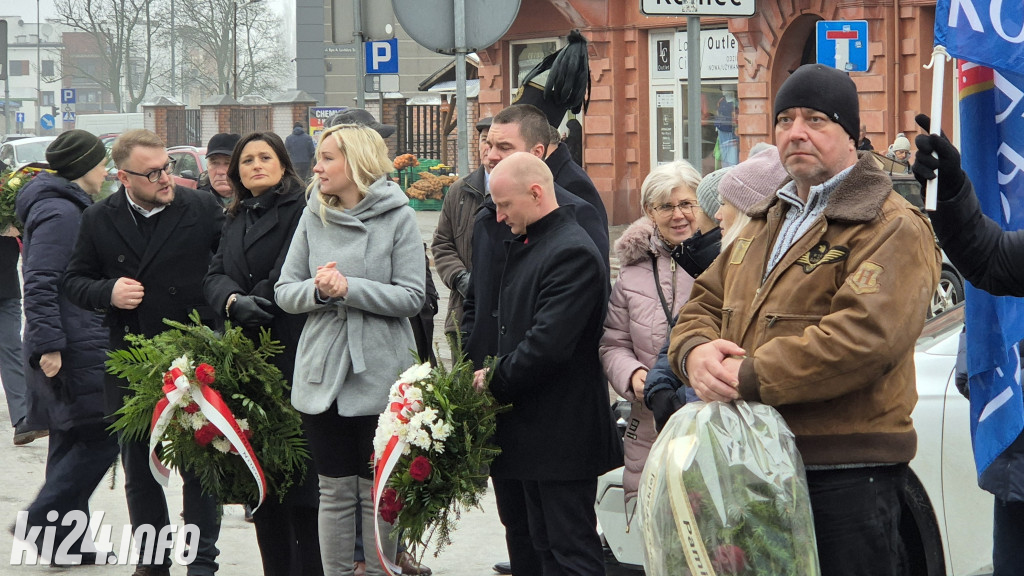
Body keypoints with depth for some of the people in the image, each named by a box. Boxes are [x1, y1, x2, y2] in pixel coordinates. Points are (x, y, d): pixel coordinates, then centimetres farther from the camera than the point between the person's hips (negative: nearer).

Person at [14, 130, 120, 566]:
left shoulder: (70, 208, 18)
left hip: (84, 347, 11)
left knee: (72, 440, 13)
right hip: (74, 350, -11)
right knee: (101, 436, -8)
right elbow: (40, 284, -21)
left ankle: (69, 542, 18)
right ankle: (42, 521, -5)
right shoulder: (60, 213, -15)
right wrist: (49, 345, -24)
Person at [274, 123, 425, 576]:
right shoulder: (313, 216, 6)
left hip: (378, 377, -3)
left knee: (377, 492, 4)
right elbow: (285, 292, 6)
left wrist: (348, 288, -17)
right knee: (334, 490, 9)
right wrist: (317, 289, -15)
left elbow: (411, 297, -9)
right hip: (322, 374, 3)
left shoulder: (397, 216, -4)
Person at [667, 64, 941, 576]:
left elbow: (864, 336, -23)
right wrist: (696, 351, -7)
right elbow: (704, 304, 19)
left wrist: (748, 378, -22)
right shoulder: (765, 222, 20)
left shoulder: (893, 228, -9)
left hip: (846, 476, -8)